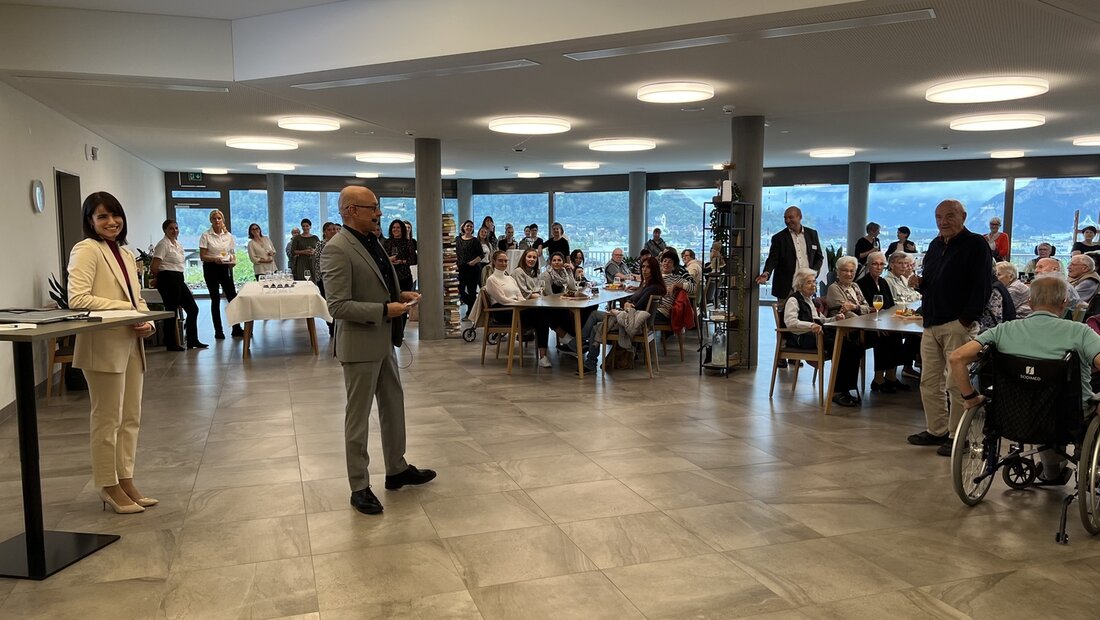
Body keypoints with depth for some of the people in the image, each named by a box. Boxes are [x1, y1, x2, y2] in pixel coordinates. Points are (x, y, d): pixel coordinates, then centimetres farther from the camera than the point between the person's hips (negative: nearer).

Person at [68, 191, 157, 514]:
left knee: (131, 417, 13)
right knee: (108, 420, 2)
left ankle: (126, 481, 24)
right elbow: (77, 298, -19)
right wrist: (126, 310, -20)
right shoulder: (86, 250, -8)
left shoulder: (125, 254, 17)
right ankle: (109, 487, 15)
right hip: (104, 346, -8)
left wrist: (147, 320, -2)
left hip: (131, 344, 8)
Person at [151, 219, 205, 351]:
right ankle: (171, 344, 9)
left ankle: (192, 340, 17)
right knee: (171, 311, -2)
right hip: (168, 280, -9)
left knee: (193, 308, 8)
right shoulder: (163, 245, -11)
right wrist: (161, 278, 1)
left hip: (179, 279, 9)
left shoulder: (179, 245, 16)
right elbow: (154, 267, -15)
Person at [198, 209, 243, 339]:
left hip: (225, 268, 3)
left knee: (232, 297, -2)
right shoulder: (206, 236, -3)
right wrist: (215, 259, -23)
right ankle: (218, 331, 9)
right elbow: (202, 256, -6)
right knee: (215, 299, 2)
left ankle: (236, 329, 7)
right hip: (211, 269, -3)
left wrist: (233, 261, -9)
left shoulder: (228, 235, 8)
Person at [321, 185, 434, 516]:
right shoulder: (337, 249, -19)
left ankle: (397, 469, 35)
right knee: (358, 418, 5)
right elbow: (338, 306, -24)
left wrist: (400, 295, 2)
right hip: (360, 345, -9)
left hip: (384, 341, 9)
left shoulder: (372, 242, 8)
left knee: (394, 408, 19)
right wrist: (385, 310, -25)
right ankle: (359, 487, 19)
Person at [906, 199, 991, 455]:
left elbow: (981, 287, -14)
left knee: (957, 384, -4)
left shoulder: (975, 244, -6)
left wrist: (967, 319, -19)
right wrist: (919, 282, 3)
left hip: (958, 325, -8)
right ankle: (937, 430, 22)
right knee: (929, 381, 11)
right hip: (931, 324, 8)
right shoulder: (935, 245, 17)